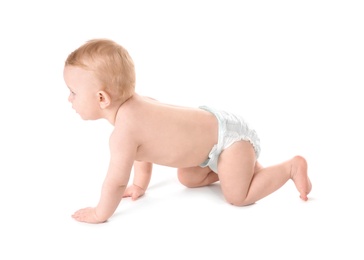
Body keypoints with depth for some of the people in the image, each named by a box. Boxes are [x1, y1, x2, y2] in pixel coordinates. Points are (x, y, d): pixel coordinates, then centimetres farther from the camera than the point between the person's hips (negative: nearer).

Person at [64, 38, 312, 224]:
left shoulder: (124, 130, -31)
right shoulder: (132, 104, -2)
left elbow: (117, 181, -25)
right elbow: (144, 149, 16)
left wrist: (100, 213, -9)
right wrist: (140, 185, 23)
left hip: (228, 135, -9)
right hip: (212, 124, 9)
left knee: (238, 197, -2)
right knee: (188, 179, 22)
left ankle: (293, 166, 11)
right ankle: (246, 163, 29)